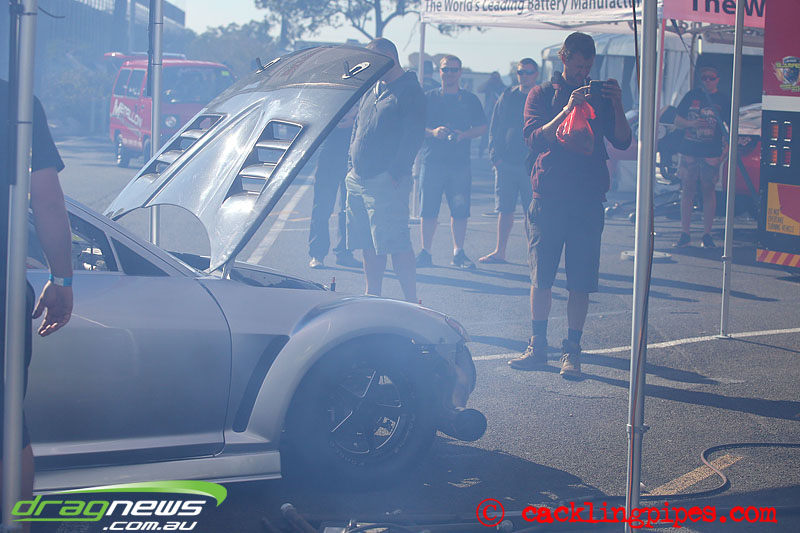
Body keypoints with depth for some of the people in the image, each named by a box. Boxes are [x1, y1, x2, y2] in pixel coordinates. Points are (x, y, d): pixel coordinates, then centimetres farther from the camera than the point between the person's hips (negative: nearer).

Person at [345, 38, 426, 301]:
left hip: (387, 181, -8)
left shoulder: (410, 92, -6)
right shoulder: (372, 90, 19)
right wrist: (353, 165, 15)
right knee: (369, 245, 11)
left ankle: (412, 302, -7)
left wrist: (395, 174, -19)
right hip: (358, 179, 8)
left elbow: (412, 136, -14)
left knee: (397, 245, -10)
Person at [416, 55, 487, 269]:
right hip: (432, 160, -1)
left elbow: (481, 127, 10)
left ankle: (458, 253, 7)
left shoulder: (470, 99, 11)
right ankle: (425, 252, 6)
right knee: (428, 209, 0)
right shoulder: (429, 98, 9)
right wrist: (432, 132, -14)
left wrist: (463, 135, -9)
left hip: (460, 162, 1)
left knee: (460, 209, -1)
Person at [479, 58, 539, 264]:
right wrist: (494, 154, 2)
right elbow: (494, 128, 12)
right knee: (504, 209, 6)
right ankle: (499, 252, 11)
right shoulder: (507, 96, 11)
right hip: (505, 162, 3)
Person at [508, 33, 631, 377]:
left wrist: (617, 106, -12)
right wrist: (567, 110, -20)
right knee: (541, 277, 1)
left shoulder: (600, 97, 12)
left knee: (581, 281, -2)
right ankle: (538, 346, 11)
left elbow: (622, 142, 3)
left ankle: (572, 350, 4)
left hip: (588, 198, 1)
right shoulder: (542, 95, 7)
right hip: (548, 196, -1)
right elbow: (534, 138, -9)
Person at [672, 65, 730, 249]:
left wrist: (725, 152, -6)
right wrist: (692, 123, -11)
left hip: (711, 153, -1)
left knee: (709, 190, 0)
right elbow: (677, 121, 9)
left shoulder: (723, 100, 5)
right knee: (687, 190, 3)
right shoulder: (691, 96, 9)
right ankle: (684, 235, 7)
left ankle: (707, 235, 5)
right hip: (688, 151, 1)